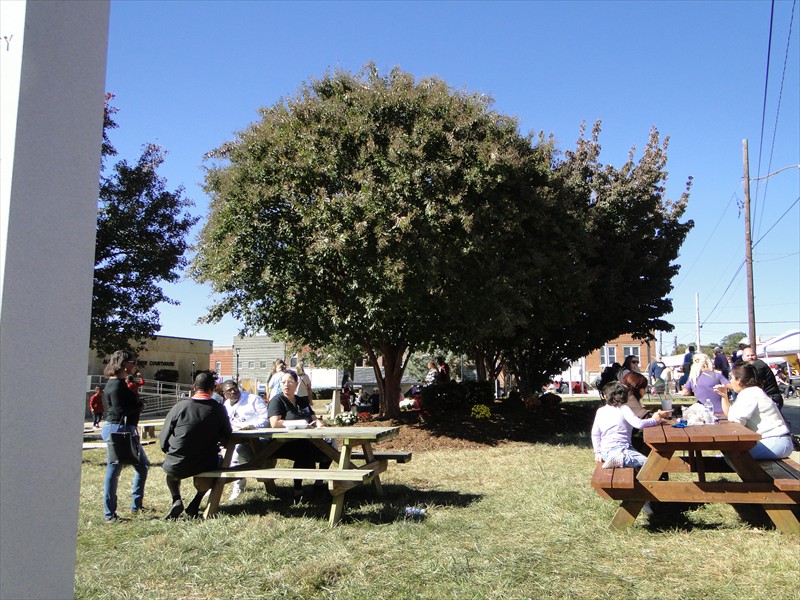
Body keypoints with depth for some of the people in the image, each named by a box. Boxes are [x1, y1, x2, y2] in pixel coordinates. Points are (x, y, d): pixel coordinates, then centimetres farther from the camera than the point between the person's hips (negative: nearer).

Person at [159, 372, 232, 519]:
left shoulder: (180, 406, -5)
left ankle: (176, 499, 12)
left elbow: (163, 440, -1)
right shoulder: (218, 409, -6)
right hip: (205, 467, -1)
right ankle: (195, 503, 21)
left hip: (176, 467, 1)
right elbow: (226, 437, 6)